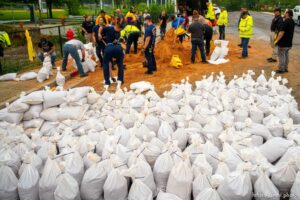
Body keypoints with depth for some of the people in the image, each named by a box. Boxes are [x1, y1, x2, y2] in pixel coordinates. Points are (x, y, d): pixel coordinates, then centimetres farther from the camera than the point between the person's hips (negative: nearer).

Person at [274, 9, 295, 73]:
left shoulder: (285, 22, -21)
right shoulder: (292, 22, 9)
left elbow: (282, 32, -23)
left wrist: (277, 40, -18)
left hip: (283, 43, -9)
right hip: (289, 42, 9)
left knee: (281, 56, 0)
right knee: (286, 55, 16)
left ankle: (281, 69, 5)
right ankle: (285, 68, 24)